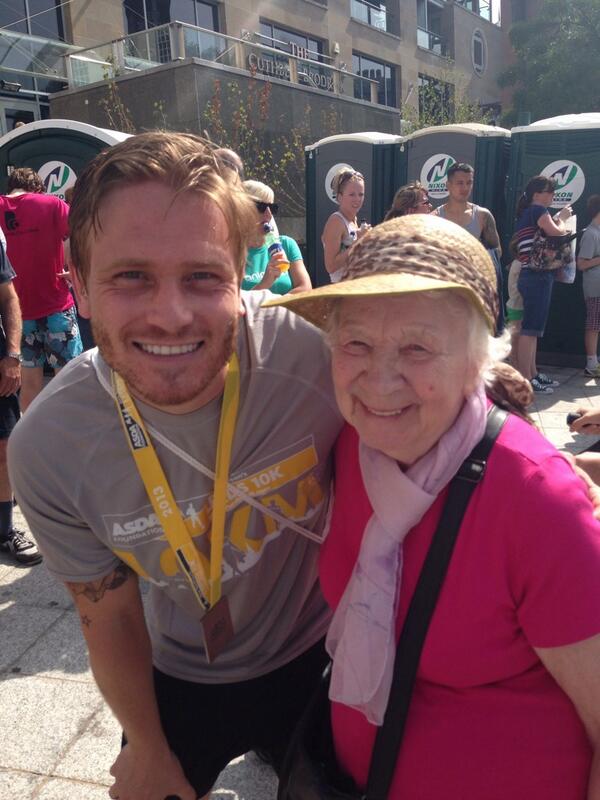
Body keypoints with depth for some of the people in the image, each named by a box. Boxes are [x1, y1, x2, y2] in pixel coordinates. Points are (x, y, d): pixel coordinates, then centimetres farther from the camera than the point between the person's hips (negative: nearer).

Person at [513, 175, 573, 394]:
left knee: (532, 328, 13)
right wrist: (561, 218, 9)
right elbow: (557, 233, -9)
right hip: (538, 277, -10)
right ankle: (525, 379, -8)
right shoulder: (538, 210, -7)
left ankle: (532, 373, 20)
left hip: (531, 276, 10)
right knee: (530, 329, -9)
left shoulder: (525, 214, 20)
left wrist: (555, 220, 15)